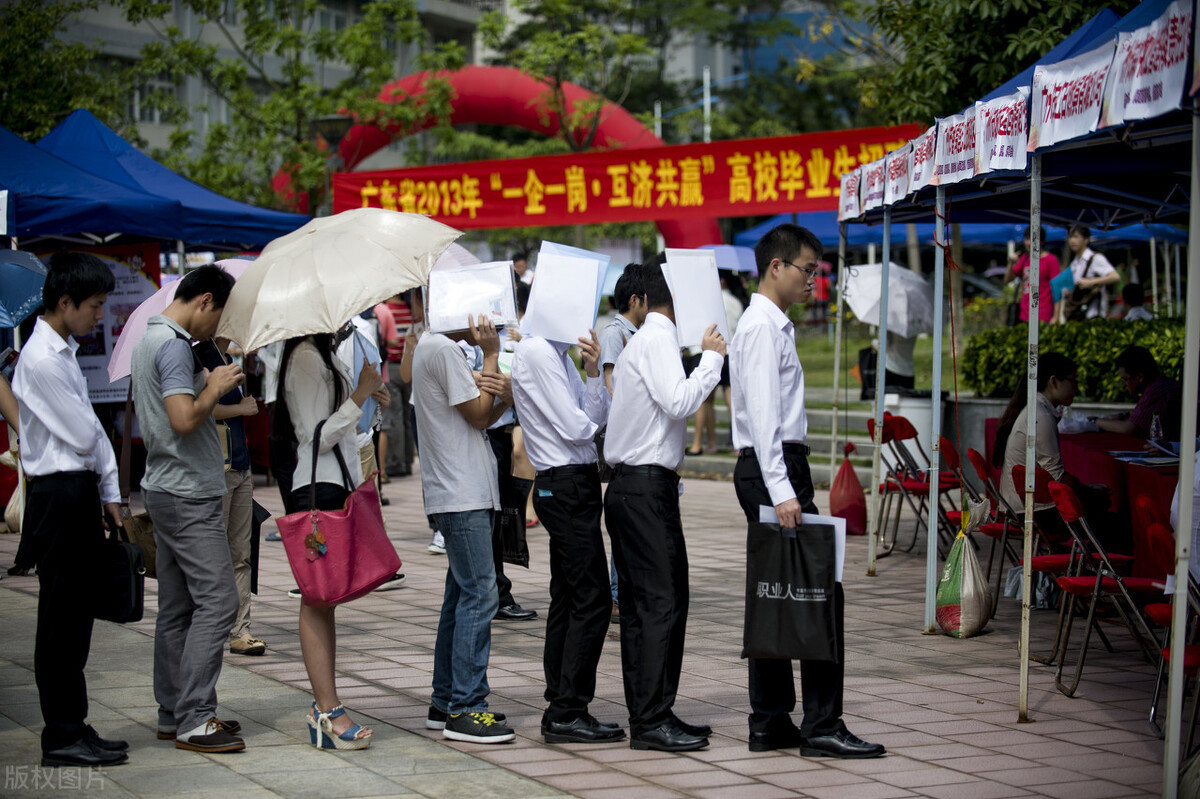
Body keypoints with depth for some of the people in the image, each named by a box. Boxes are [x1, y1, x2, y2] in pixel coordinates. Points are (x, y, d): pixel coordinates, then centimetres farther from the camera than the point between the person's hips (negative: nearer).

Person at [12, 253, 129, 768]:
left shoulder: (64, 352, 15)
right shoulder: (41, 359, -16)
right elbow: (82, 435, -14)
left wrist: (109, 493, 12)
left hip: (81, 494, 10)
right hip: (58, 496, -10)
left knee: (75, 619, 13)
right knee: (61, 620, -4)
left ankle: (74, 727, 20)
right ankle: (62, 739, 2)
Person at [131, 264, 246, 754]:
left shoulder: (150, 339, 17)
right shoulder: (174, 345, -15)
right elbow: (185, 419, -25)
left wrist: (210, 386, 13)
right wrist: (216, 387, -9)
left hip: (165, 489, 11)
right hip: (189, 494, -11)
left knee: (177, 607, 12)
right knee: (216, 602, -11)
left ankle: (173, 713, 16)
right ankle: (194, 720, -11)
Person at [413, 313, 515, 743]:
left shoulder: (434, 348, 20)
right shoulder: (442, 349, -12)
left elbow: (480, 417, 17)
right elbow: (478, 415, -11)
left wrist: (505, 397, -3)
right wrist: (491, 356, -6)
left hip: (463, 493, 11)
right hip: (462, 496, -11)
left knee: (462, 594, 13)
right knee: (479, 595, -11)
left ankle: (446, 701, 18)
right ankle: (465, 709, -11)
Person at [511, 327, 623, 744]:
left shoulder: (558, 351, 16)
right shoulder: (537, 353, -13)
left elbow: (595, 420, 10)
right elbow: (576, 428, -18)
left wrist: (594, 374, -6)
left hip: (571, 487, 10)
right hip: (567, 486, -10)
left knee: (567, 600, 11)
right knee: (591, 600, -9)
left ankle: (561, 709, 17)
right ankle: (568, 713, -6)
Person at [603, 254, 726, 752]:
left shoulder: (640, 340, 21)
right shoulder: (657, 339, -10)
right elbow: (679, 403, -22)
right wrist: (712, 357, -11)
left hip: (631, 485, 11)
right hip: (647, 486, -11)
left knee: (641, 603, 10)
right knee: (661, 602, -11)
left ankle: (647, 714, 14)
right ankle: (651, 720, -11)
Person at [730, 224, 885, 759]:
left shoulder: (773, 325, 20)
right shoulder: (762, 327, -12)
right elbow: (762, 415, -21)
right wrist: (781, 491, -26)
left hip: (778, 471, 10)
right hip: (773, 470, -10)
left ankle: (771, 724, 14)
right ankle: (822, 725, -8)